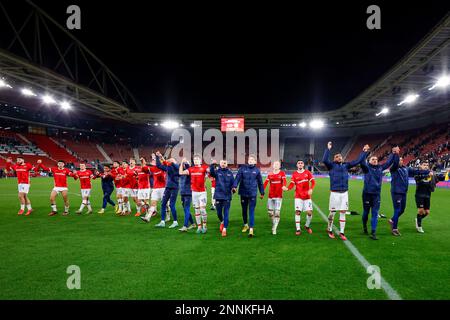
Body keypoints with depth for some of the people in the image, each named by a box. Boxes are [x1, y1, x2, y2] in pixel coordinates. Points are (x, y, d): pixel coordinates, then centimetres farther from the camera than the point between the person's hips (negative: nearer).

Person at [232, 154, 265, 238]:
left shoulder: (257, 170, 2)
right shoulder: (243, 168, 0)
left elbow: (260, 182, 9)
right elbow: (237, 177, -10)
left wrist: (262, 192, 14)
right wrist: (234, 186, -26)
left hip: (253, 194, -1)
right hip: (243, 193, 1)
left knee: (251, 211, -6)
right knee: (244, 210, 15)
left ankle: (251, 229, -4)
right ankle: (245, 225, 36)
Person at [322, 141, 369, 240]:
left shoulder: (346, 165, 13)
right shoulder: (331, 165, 0)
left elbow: (358, 161, 18)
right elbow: (324, 160, -18)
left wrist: (364, 152, 16)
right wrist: (328, 149, -19)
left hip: (344, 193, 4)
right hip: (334, 193, -4)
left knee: (343, 212, 7)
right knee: (332, 212, 4)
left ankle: (341, 232, 16)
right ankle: (330, 230, 21)